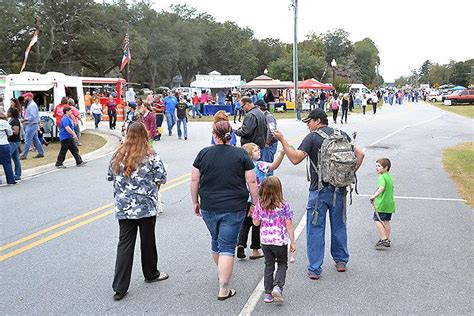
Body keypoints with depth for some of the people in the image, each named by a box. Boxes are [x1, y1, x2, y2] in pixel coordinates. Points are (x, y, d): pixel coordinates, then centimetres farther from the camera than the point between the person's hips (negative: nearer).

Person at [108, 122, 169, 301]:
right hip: (146, 206, -3)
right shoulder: (151, 156, -10)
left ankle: (120, 287, 4)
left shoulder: (118, 155, 2)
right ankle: (151, 274, 34)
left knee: (125, 244, 5)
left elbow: (110, 177, 12)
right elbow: (161, 178, -9)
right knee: (147, 241, 14)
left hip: (123, 207, 3)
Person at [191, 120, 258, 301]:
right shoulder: (241, 154, -4)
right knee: (227, 247, 2)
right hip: (234, 209, -3)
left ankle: (222, 273, 45)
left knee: (216, 240, 23)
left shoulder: (204, 153, 0)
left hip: (208, 208, 3)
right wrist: (254, 204, 5)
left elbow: (194, 180, 2)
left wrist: (195, 202, 12)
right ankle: (223, 290, 1)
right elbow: (252, 182, -5)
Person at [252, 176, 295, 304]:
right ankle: (277, 286, -5)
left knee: (269, 266, 16)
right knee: (282, 264, 16)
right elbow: (289, 225, -10)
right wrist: (292, 242, -3)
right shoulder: (284, 205, -12)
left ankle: (268, 293, 17)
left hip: (265, 241, 3)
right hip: (280, 241, -2)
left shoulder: (260, 204, -6)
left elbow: (256, 223, 1)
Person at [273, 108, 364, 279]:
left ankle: (314, 269, 5)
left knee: (315, 229, 2)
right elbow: (360, 154, 8)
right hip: (340, 189, 5)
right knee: (339, 226, 19)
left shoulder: (312, 137, -8)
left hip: (319, 190, -5)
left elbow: (295, 159, -17)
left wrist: (282, 140, -11)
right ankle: (341, 261, 30)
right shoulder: (342, 135, 9)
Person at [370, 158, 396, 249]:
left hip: (381, 204, -9)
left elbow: (381, 188, -30)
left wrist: (374, 196, -36)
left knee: (378, 220, -7)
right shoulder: (390, 177, 16)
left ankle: (383, 239, -12)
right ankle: (387, 240, 20)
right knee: (386, 221, 15)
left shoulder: (381, 177, -14)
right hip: (390, 203, 9)